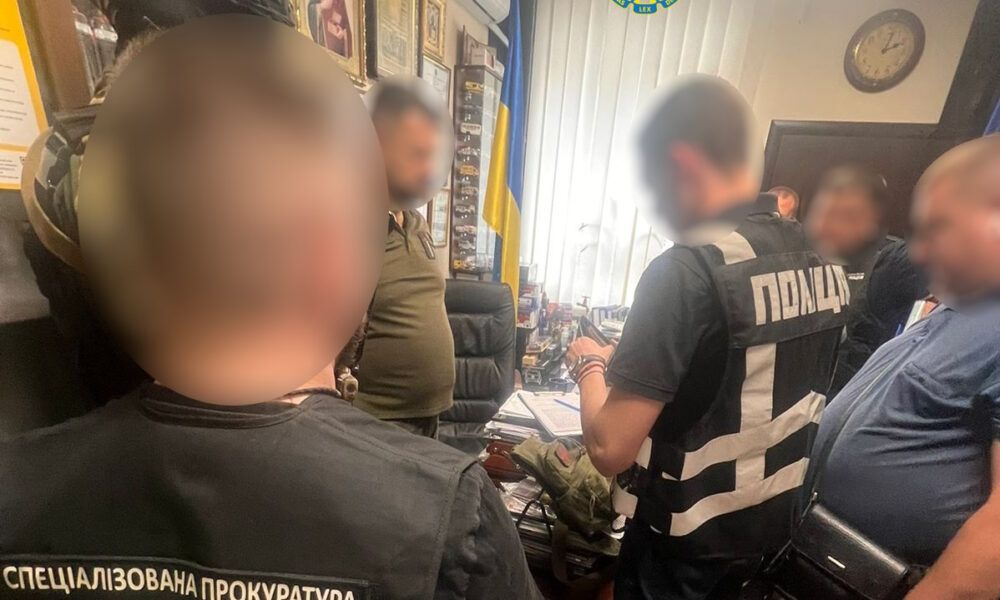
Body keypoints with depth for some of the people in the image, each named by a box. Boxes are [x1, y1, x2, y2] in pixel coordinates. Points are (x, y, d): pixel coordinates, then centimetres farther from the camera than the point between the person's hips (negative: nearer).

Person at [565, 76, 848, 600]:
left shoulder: (690, 270, -27)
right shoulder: (822, 263, -3)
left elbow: (610, 449, -28)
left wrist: (590, 366, -10)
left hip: (686, 545, -7)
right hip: (779, 530, 7)